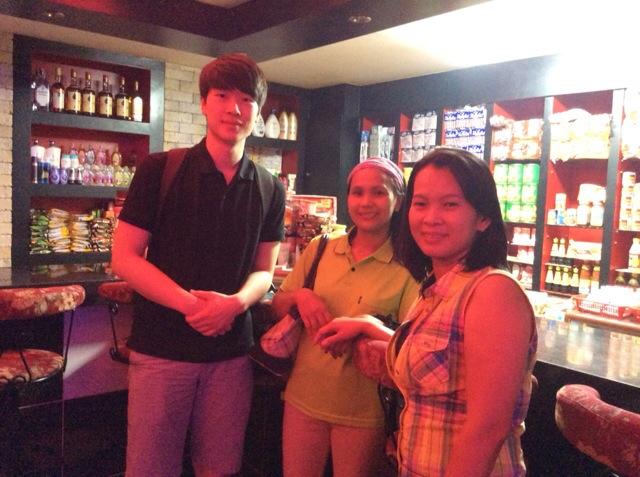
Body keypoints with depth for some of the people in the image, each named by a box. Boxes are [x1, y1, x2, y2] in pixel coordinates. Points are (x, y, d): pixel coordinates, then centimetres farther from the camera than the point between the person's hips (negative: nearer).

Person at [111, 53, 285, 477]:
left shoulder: (270, 190, 5)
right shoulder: (160, 171, -5)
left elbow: (264, 270, 8)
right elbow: (125, 258, -6)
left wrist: (236, 302, -14)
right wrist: (190, 303, -18)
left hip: (232, 351, 3)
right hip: (161, 347, -2)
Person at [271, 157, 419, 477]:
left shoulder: (407, 267, -9)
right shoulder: (319, 249, 0)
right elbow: (277, 309, 8)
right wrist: (298, 295, -13)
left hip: (364, 410, -3)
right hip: (304, 398, 3)